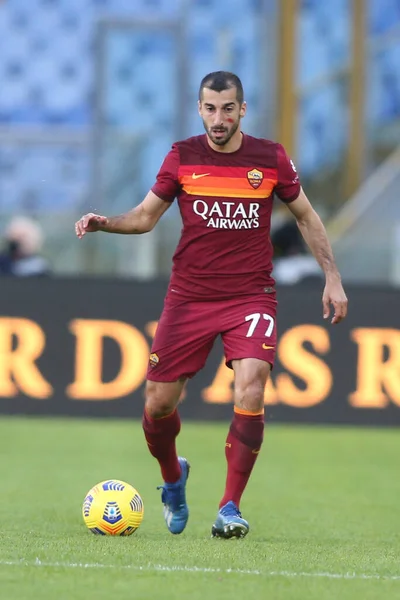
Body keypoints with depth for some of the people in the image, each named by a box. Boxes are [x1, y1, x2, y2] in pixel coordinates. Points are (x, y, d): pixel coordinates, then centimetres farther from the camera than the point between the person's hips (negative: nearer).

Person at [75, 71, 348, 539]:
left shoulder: (271, 158, -1)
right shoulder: (182, 157, 0)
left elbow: (306, 217, 12)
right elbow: (146, 215, 9)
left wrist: (332, 277, 7)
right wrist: (104, 223, -11)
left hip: (250, 296, -1)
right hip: (189, 297, 1)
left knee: (250, 391, -22)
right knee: (159, 402, 0)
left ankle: (230, 508, -12)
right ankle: (172, 479, 32)